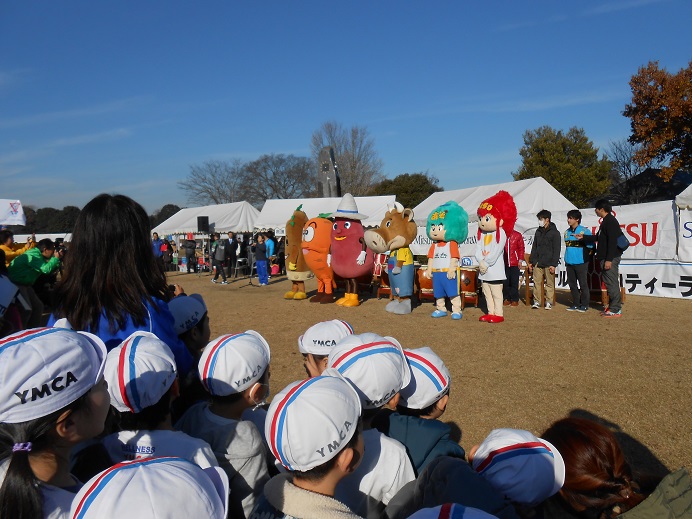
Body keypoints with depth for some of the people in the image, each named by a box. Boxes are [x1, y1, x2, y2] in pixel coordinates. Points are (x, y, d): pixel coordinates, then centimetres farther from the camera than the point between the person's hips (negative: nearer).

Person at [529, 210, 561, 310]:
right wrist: (531, 261, 13)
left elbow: (557, 250, -5)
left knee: (549, 283, 1)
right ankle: (537, 301, 7)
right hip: (537, 262, 5)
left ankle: (549, 302, 8)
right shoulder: (538, 231, 15)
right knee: (537, 282, 2)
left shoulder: (555, 233, -1)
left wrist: (554, 264, -12)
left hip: (548, 263, -5)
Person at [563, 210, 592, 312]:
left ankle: (584, 305, 9)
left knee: (583, 284, 0)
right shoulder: (567, 232, 13)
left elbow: (590, 245, -4)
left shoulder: (585, 231, -5)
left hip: (581, 262, -6)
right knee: (572, 284, 10)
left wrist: (583, 239, -15)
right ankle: (576, 304, 20)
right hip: (569, 262, 6)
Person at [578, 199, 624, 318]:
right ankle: (612, 307, 19)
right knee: (608, 282, 13)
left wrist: (609, 259, -24)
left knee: (612, 282, -8)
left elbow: (612, 241, -21)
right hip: (605, 258, 10)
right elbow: (598, 238, 28)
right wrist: (583, 237, 32)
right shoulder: (605, 221, 18)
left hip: (611, 258, -10)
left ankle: (616, 309, -4)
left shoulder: (611, 221, -14)